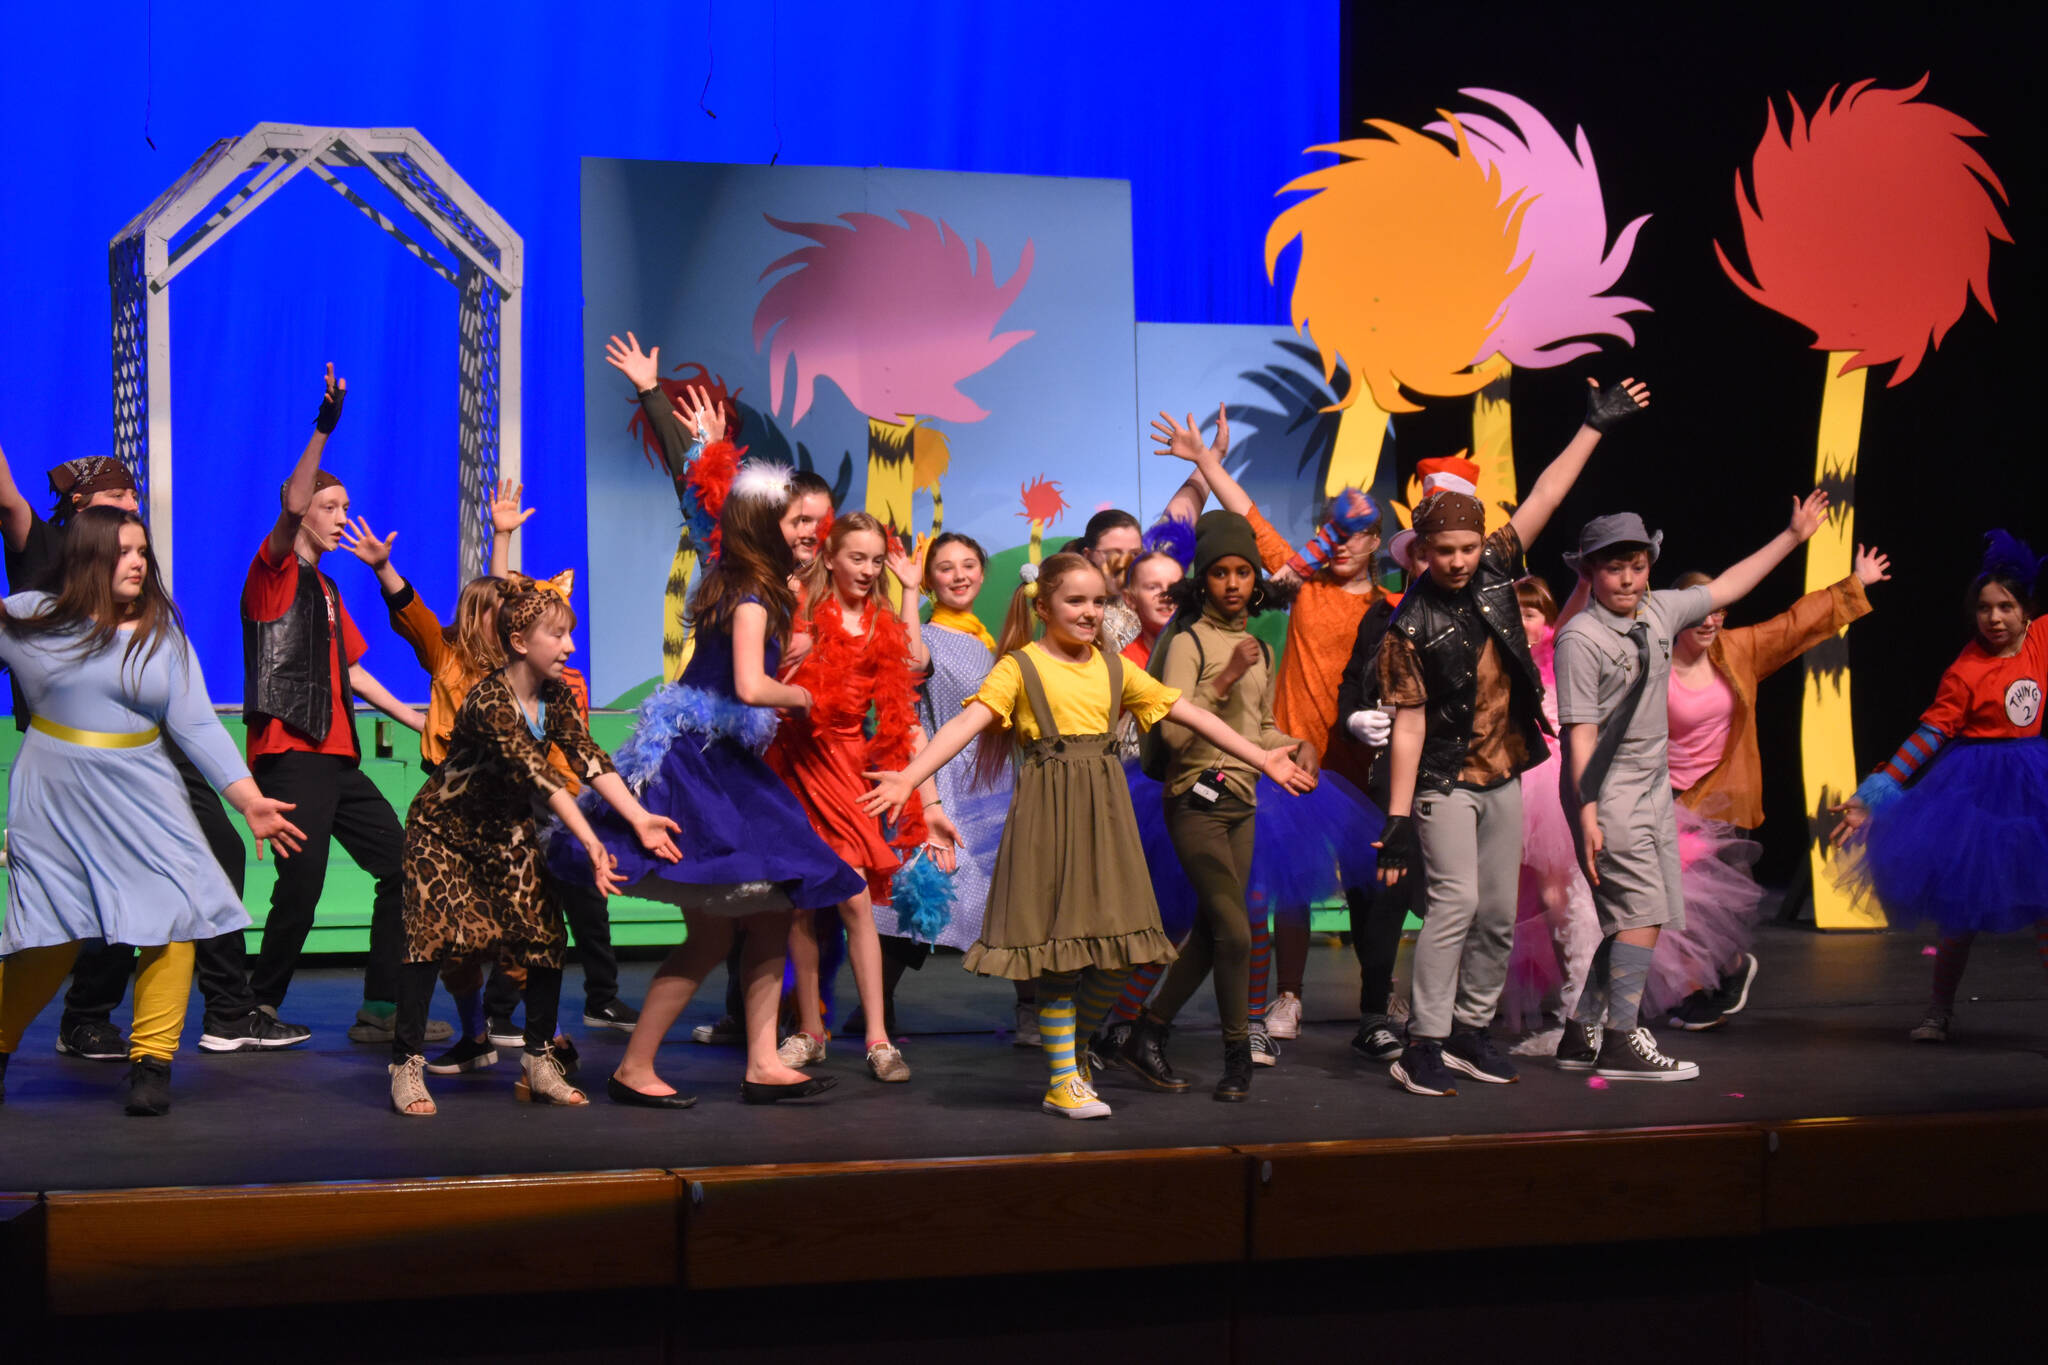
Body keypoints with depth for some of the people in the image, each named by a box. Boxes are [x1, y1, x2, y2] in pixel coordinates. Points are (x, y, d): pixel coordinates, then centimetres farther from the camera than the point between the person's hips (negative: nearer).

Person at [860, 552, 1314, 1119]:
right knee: (1058, 949, -2)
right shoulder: (1020, 667, -2)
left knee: (1115, 950, 2)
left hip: (1106, 811, 5)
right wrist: (909, 777, -29)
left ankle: (1074, 1050, 23)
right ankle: (1063, 1080, 7)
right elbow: (967, 721, -15)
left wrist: (1263, 759, 14)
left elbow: (1190, 714, 15)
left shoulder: (1115, 669, 13)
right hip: (1048, 812, -5)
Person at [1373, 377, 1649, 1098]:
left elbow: (1545, 496, 4)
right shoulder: (1412, 626, -14)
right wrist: (1397, 816, -18)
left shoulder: (1495, 571, 1)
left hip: (1503, 776, 6)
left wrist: (1594, 428, 5)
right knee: (1456, 900, -16)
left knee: (1498, 913, 8)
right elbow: (1408, 723, -16)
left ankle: (1471, 1031, 19)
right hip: (1445, 782, -6)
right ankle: (1422, 1045, -13)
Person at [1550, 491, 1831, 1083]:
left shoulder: (1658, 613, 8)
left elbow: (1724, 589, 22)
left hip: (1654, 789, 8)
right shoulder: (1581, 638, -13)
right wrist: (1587, 815, -21)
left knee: (1632, 918, 8)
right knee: (1643, 912, -11)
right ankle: (1621, 1043, -4)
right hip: (1608, 794, -8)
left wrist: (1793, 536, 25)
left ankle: (1582, 1033, 17)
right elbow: (1580, 731, -17)